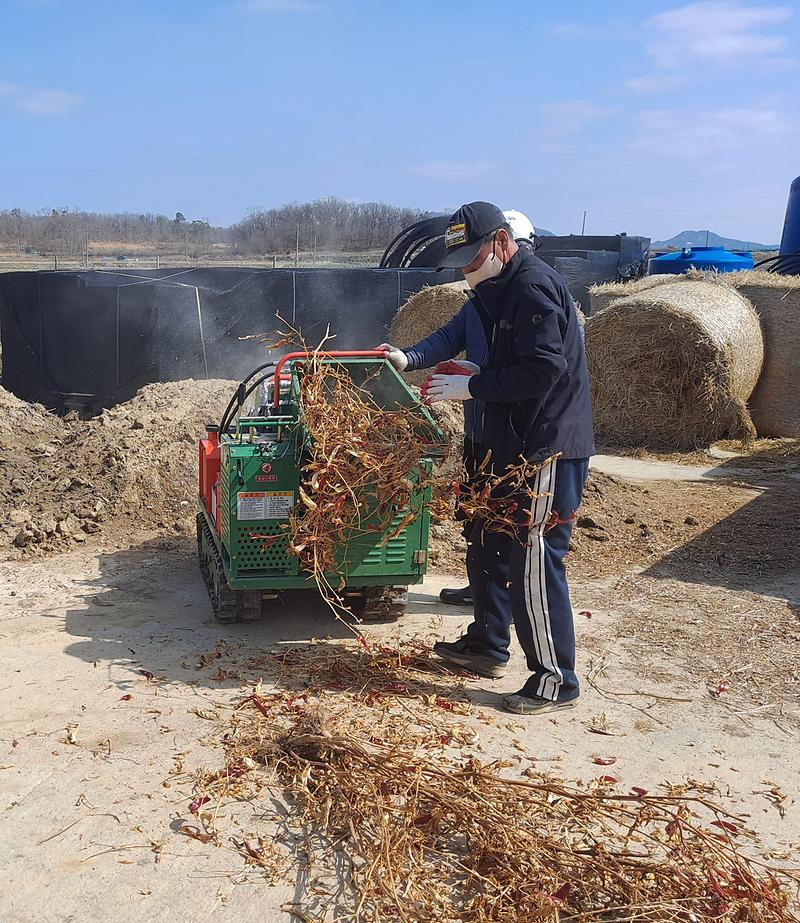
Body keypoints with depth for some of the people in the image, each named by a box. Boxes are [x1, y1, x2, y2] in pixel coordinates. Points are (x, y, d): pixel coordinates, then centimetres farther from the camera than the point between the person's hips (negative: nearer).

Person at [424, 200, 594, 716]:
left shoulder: (534, 286, -16)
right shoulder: (508, 287, 16)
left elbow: (544, 370, -26)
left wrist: (473, 387, -19)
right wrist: (472, 378, 7)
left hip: (549, 449, -11)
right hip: (517, 446, 11)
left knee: (533, 565, -6)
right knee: (488, 548, 20)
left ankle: (556, 681, 7)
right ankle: (488, 645, 36)